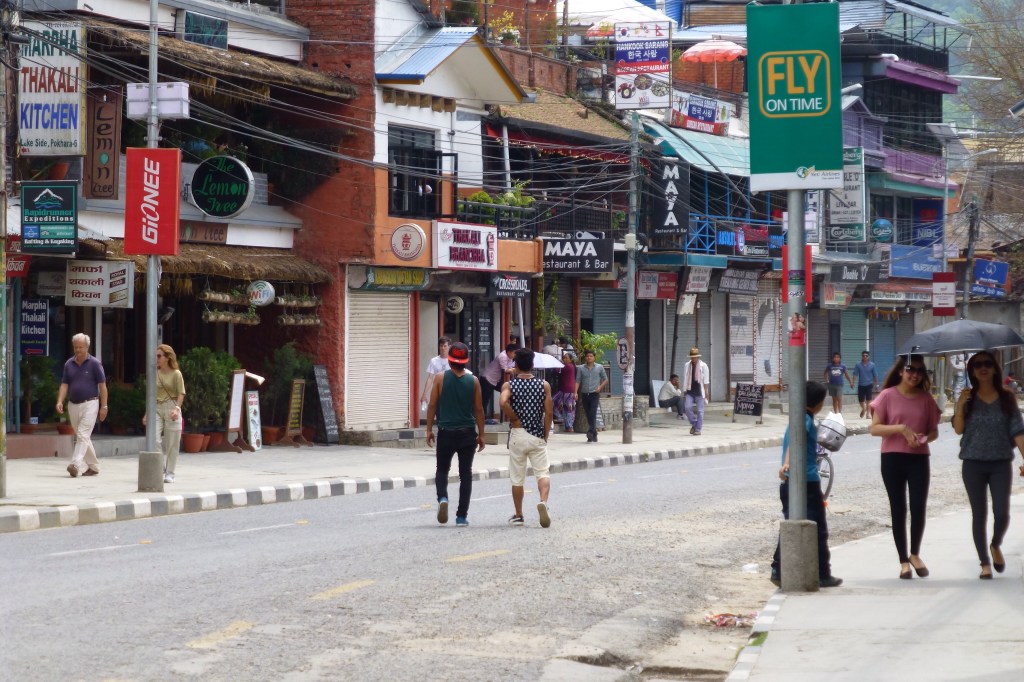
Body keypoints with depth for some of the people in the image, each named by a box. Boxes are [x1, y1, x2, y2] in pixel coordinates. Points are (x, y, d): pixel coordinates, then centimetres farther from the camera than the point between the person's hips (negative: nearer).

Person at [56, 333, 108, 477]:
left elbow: (102, 386, -3)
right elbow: (64, 384, 6)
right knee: (80, 437, 11)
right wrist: (60, 401, -9)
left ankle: (75, 464, -27)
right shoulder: (69, 364, 7)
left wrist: (104, 406, -7)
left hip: (89, 404, -6)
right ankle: (94, 467, 22)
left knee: (83, 435, -16)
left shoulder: (94, 364, -5)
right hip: (73, 405, 6)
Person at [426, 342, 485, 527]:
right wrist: (481, 434, 9)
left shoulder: (441, 378, -4)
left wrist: (429, 430, 4)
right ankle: (462, 516, 5)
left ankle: (442, 498, -15)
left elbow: (432, 405, -4)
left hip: (446, 432, -1)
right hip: (467, 433, 1)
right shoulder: (473, 381, -1)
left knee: (442, 470, 14)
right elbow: (479, 409, 1)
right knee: (465, 474, 7)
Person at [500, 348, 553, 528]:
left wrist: (514, 419, -9)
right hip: (537, 436, 0)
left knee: (517, 478, 9)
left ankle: (518, 515, 15)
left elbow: (503, 402, -24)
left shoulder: (509, 385, -4)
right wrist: (545, 436, 6)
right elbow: (548, 413, -3)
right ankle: (543, 501, -26)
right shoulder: (544, 385, 0)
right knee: (543, 473, 2)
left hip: (517, 434, 0)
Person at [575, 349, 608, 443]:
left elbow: (605, 380, 12)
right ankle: (594, 435, 14)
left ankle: (591, 432, -26)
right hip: (585, 394, 3)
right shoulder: (581, 368, 7)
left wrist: (600, 387, -6)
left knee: (593, 414, -18)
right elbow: (578, 381, 5)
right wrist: (576, 392, -8)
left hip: (594, 394, -3)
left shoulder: (599, 367, 4)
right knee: (588, 415, 6)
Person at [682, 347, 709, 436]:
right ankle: (694, 424, 9)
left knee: (700, 411, -2)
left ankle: (698, 429, 5)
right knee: (687, 407, -11)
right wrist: (685, 392, 9)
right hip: (690, 391, 3)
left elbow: (706, 382, -1)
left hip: (699, 392, -3)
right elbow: (685, 379, 12)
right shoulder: (687, 365, 8)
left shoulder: (703, 366, -2)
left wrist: (706, 394, -4)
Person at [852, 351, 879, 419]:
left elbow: (875, 375, 4)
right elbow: (855, 374, -5)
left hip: (869, 385, -1)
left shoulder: (872, 365, -2)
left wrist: (876, 385, 6)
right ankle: (863, 409, 36)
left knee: (868, 399, -7)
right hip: (861, 385, 1)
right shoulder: (858, 365, -3)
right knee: (861, 399, 7)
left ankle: (868, 413, -1)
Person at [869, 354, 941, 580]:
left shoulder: (925, 398, 5)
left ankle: (915, 554, 18)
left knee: (919, 508, -4)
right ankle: (903, 561, 11)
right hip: (892, 459, -2)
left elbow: (934, 431, 10)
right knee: (898, 510, 3)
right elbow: (875, 428, -6)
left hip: (919, 459, 2)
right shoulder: (888, 395, -2)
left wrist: (924, 438, -13)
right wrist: (901, 428, -18)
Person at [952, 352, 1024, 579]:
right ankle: (985, 563, 11)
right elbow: (958, 429, -2)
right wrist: (960, 405, -15)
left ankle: (996, 546, 23)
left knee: (1002, 513, -8)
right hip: (973, 464, 0)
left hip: (1001, 463, 0)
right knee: (979, 514, 2)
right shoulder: (968, 398, 3)